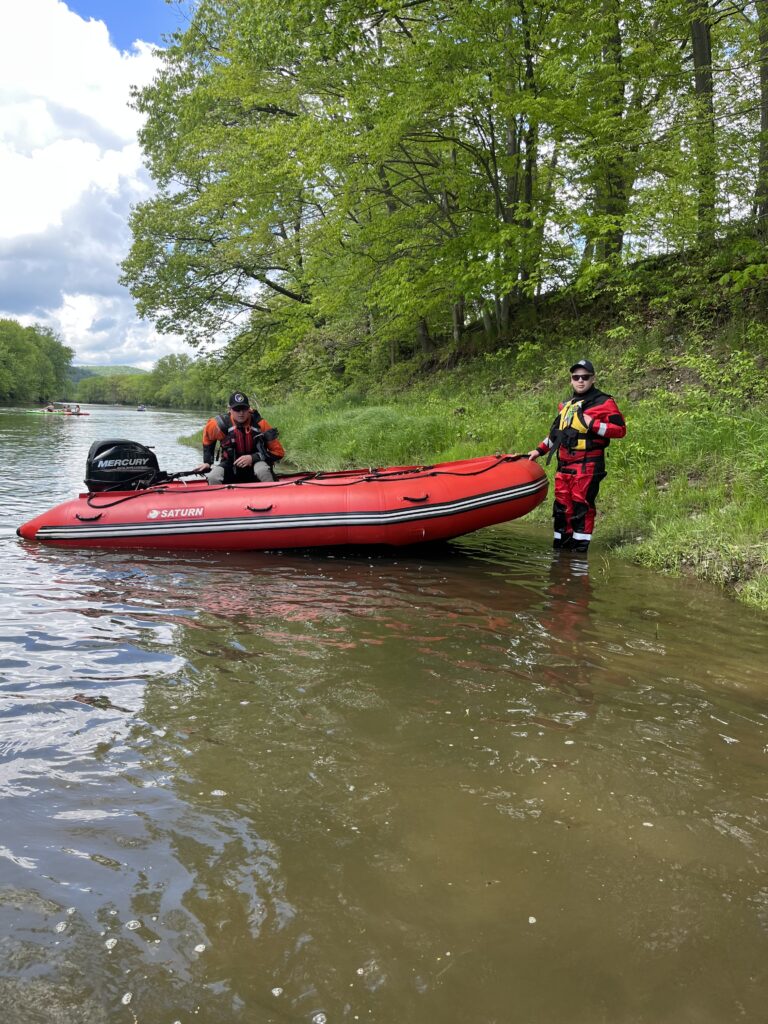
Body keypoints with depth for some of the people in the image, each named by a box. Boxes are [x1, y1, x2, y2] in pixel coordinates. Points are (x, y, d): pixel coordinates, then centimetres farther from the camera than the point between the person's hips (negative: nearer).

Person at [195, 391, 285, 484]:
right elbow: (207, 438, 13)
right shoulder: (221, 425, -13)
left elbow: (278, 451, -12)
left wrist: (252, 458, -21)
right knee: (213, 478, -28)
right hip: (231, 468, 1)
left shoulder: (260, 424, -16)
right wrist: (207, 462, 8)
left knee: (262, 470, -36)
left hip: (255, 464, -1)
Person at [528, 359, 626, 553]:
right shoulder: (565, 405, 21)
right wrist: (540, 450, 23)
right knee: (562, 506, 10)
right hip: (564, 464, 7)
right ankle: (560, 547, 20)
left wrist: (593, 424, -16)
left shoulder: (603, 402, -2)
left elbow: (620, 429, -8)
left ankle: (580, 549, -2)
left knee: (581, 506, -8)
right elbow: (555, 432, 30)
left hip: (587, 465, -7)